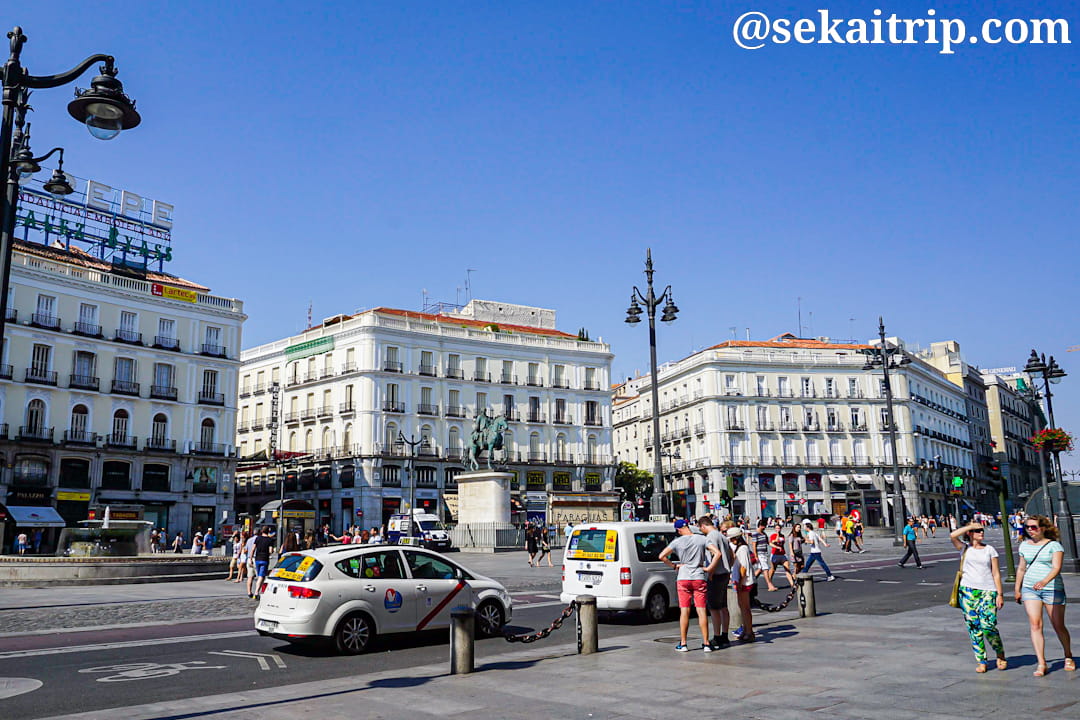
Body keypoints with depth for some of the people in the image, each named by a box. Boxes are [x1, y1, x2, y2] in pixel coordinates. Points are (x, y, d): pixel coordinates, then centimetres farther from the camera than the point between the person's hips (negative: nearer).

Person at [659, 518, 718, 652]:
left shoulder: (677, 542, -3)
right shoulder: (702, 539, -2)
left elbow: (662, 556, -7)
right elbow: (717, 553, -8)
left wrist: (674, 565, 2)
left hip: (683, 579, 0)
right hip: (699, 578, 1)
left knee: (684, 611, 4)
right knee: (701, 611, 3)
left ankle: (683, 644, 7)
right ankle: (706, 644, 3)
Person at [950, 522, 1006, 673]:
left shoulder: (990, 549, 9)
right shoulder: (964, 548, 7)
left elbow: (996, 573, 7)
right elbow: (953, 535, -14)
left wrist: (1000, 594, 0)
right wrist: (971, 525, -4)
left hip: (987, 592, -1)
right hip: (968, 592, 1)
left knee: (988, 626, -11)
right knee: (973, 627, 2)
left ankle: (1000, 655, 15)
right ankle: (981, 661, 12)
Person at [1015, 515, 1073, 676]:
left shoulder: (1054, 545, -6)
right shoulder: (1025, 545, 9)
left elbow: (1057, 567, -20)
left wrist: (1045, 581, -37)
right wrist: (1017, 589, 22)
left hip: (1052, 589, -3)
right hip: (1030, 589, 3)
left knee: (1058, 626, 8)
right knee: (1035, 625, -8)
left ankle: (1068, 657, 33)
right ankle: (1041, 663, -7)